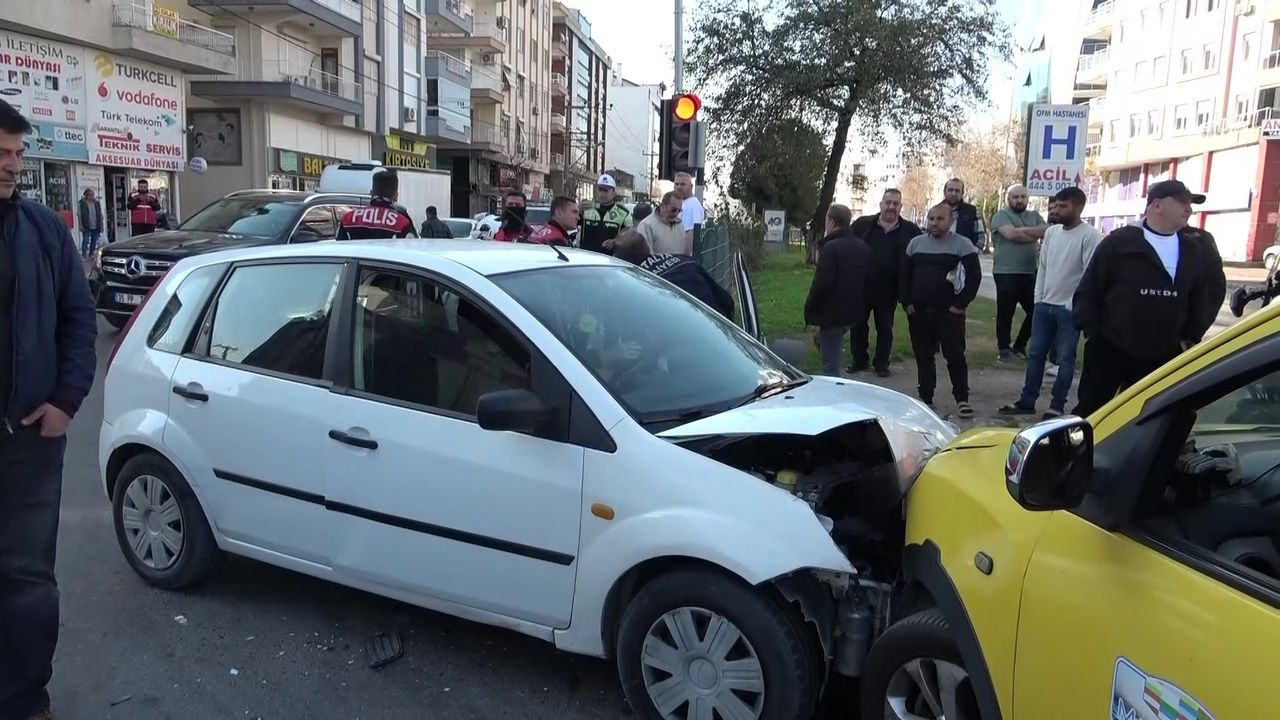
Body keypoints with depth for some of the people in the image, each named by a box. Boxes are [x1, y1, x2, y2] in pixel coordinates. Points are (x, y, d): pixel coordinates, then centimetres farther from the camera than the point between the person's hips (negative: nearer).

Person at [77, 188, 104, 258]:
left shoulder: (97, 203, 9)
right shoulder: (82, 203, -3)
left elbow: (101, 215, 14)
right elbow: (79, 214, -4)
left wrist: (101, 225, 9)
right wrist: (81, 225, -10)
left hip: (96, 227, 4)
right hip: (86, 227, -4)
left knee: (94, 242, 9)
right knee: (85, 241, -7)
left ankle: (91, 255, 20)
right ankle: (84, 255, -4)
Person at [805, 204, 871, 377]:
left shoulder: (830, 247, -17)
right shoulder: (863, 247, 10)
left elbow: (822, 283, -21)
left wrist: (809, 309, -10)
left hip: (833, 312, -8)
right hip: (855, 311, 8)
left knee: (831, 366, -1)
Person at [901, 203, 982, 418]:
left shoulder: (963, 244, -4)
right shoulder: (915, 243, 9)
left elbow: (974, 276, -7)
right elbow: (905, 275, 13)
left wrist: (960, 304, -11)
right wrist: (907, 303, 4)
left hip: (949, 313, -4)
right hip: (918, 313, 4)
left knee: (955, 356, -2)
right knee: (923, 357, 9)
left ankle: (962, 399, 9)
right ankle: (925, 398, 19)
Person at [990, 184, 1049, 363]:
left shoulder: (1034, 216, 16)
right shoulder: (1002, 215, -1)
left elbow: (1047, 231, -2)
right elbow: (1011, 234, -19)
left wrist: (1023, 231, -14)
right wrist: (1035, 235, -6)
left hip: (1030, 273, 5)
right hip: (1006, 273, -5)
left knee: (1035, 312, 7)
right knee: (1005, 314, 2)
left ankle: (1019, 346, 23)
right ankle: (1004, 349, 14)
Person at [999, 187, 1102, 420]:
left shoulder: (1090, 235, -12)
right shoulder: (1051, 232, 8)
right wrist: (1038, 298, 8)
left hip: (1070, 308, -6)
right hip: (1044, 304, 6)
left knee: (1065, 359, 3)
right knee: (1036, 354, 11)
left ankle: (1057, 406, 11)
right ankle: (1027, 401, 19)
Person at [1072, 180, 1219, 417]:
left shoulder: (1195, 251, 7)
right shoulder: (1119, 242, -6)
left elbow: (1204, 297, 16)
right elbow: (1088, 291, -5)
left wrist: (1190, 337, 10)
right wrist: (1092, 332, -9)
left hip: (1162, 357, 4)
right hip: (1109, 350, -4)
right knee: (1089, 411, 5)